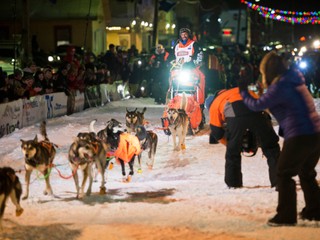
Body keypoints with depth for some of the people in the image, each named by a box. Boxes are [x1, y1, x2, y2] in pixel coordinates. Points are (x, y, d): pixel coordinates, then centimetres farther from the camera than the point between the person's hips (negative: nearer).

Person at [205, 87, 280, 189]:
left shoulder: (214, 105, 31)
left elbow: (217, 132, 26)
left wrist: (229, 143, 42)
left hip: (234, 114, -2)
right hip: (257, 109, 2)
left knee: (233, 150, 17)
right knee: (270, 147, 10)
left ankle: (233, 182, 19)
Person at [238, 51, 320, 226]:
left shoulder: (279, 87, -12)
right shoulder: (295, 82, 14)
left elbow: (257, 105, -3)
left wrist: (243, 92, 13)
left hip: (299, 136, -9)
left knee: (284, 174, 3)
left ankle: (286, 215, 3)